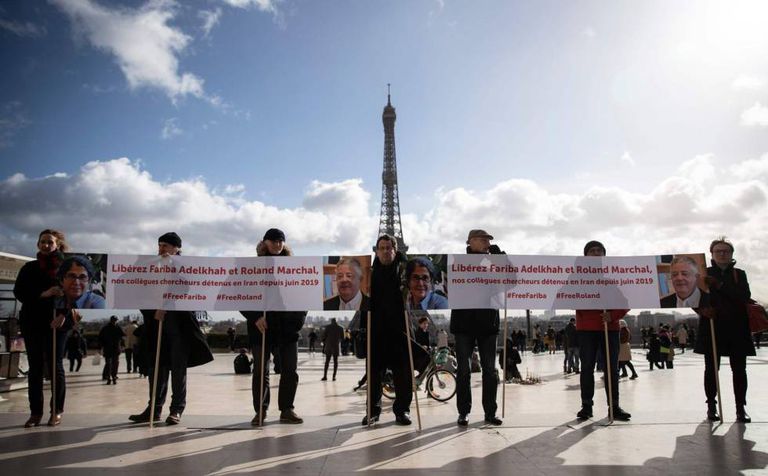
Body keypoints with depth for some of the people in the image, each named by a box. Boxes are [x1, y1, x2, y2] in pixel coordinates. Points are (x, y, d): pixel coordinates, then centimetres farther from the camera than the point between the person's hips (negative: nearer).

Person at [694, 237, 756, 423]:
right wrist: (701, 309, -16)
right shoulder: (704, 273, 6)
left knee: (739, 369, 2)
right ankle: (711, 406, 12)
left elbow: (745, 296, -7)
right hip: (712, 326, -1)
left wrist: (720, 285, -16)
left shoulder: (739, 274, 9)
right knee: (711, 368, 3)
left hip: (737, 328, 1)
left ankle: (741, 408, 10)